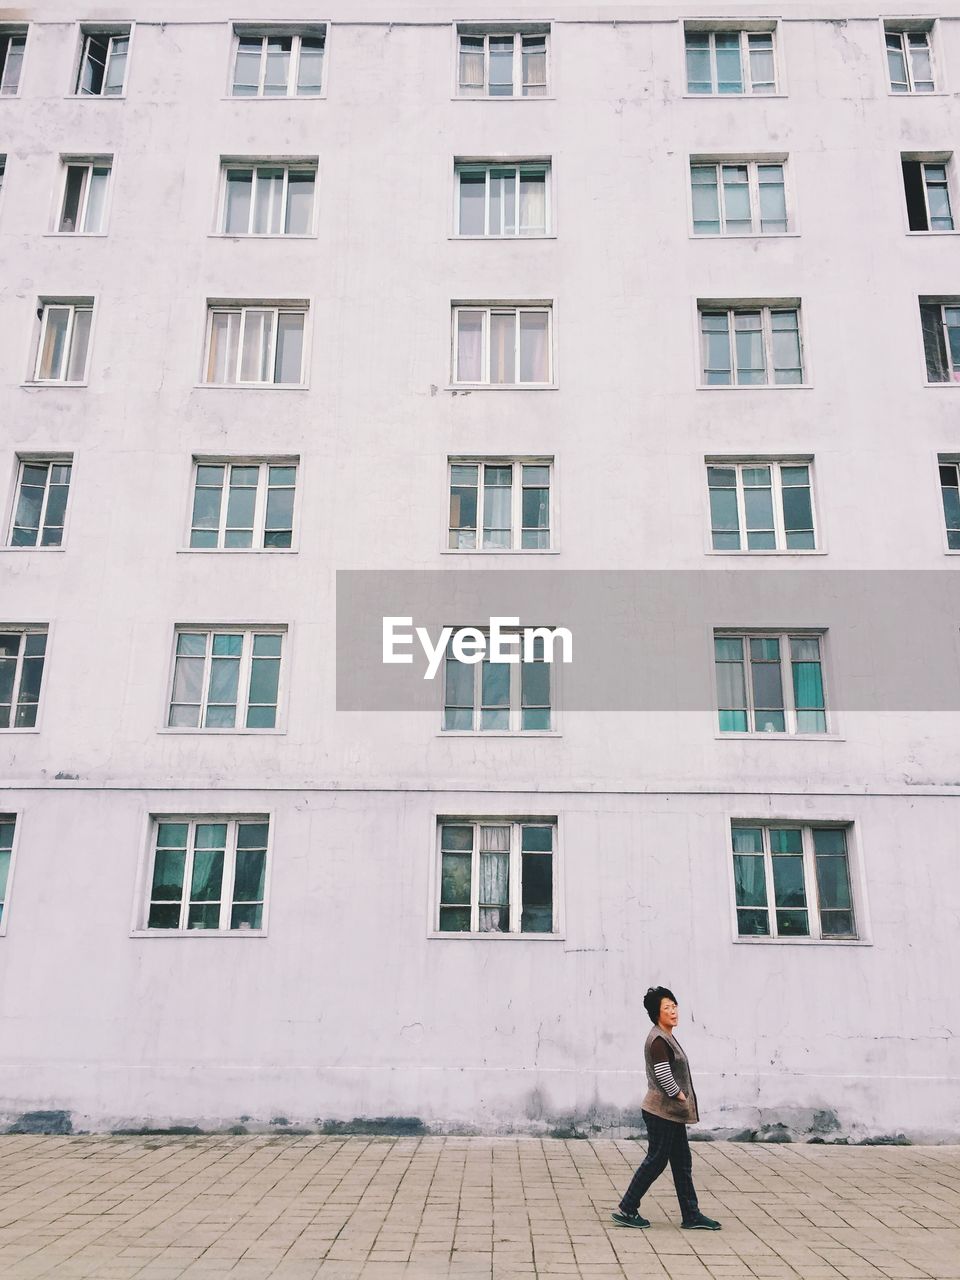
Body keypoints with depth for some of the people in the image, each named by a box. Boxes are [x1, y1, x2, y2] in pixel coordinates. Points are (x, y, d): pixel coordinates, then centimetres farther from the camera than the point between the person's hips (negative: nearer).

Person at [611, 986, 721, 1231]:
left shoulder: (667, 1038, 14)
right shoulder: (658, 1040, -18)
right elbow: (663, 1074, -26)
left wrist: (681, 1098, 11)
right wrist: (680, 1096, -14)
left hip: (672, 1111, 10)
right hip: (662, 1111, -10)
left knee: (682, 1163, 12)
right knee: (656, 1161, -1)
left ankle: (691, 1215, 18)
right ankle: (626, 1210, 9)